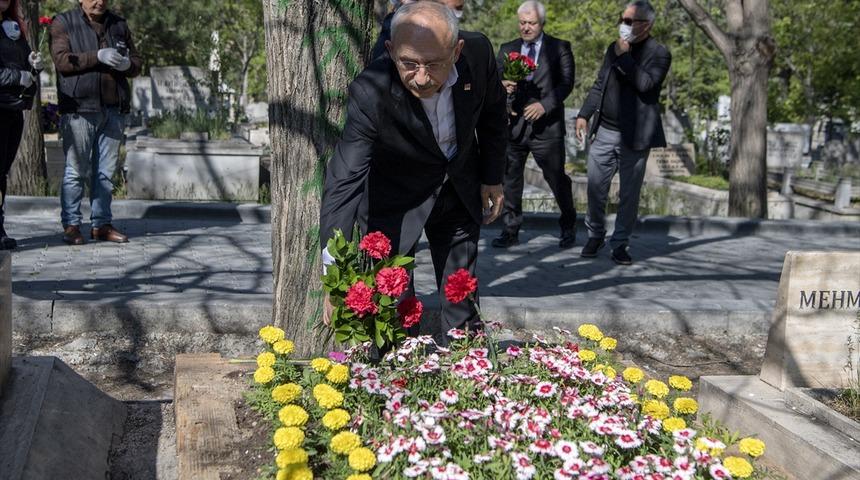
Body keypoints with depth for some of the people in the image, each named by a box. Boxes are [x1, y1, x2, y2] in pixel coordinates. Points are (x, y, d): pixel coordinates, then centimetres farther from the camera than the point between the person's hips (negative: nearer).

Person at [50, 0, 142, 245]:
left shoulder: (119, 25, 17)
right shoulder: (63, 23, 3)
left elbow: (136, 62, 18)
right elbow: (62, 60, -11)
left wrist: (127, 64, -6)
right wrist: (98, 56, -20)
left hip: (113, 110, 4)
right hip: (79, 109, -4)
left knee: (106, 172, 7)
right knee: (76, 171, -3)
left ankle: (101, 224, 14)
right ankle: (71, 225, 4)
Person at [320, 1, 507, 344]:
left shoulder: (478, 53, -24)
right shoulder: (370, 92, -34)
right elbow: (344, 181, -38)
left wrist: (492, 177, 5)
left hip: (460, 188, 4)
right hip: (395, 199, -3)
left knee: (461, 302, 14)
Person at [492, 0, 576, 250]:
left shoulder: (560, 48, 4)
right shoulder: (507, 49, 13)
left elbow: (566, 82, -4)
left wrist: (545, 105, -17)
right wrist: (503, 86, -14)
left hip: (546, 125, -3)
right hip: (514, 124, 3)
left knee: (556, 177, 4)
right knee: (510, 178, 3)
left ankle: (568, 226, 24)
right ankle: (511, 231, 13)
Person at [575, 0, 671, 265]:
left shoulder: (659, 53, -6)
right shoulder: (614, 48, 13)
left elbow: (646, 84, -22)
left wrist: (624, 56, -18)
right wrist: (584, 114, 11)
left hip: (634, 137, -5)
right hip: (604, 132, 5)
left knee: (629, 195, 3)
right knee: (596, 189, 7)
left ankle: (620, 243, 15)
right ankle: (595, 235, 25)